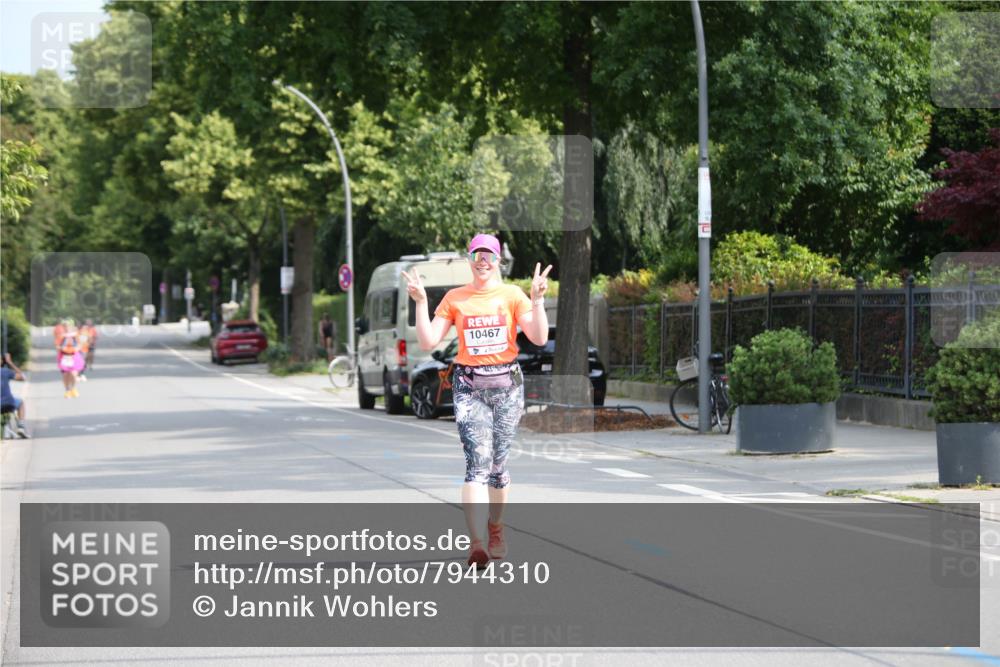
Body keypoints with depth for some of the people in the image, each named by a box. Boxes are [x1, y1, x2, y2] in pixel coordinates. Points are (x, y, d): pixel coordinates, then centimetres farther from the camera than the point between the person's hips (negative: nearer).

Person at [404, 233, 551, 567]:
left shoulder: (512, 294, 3)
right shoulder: (454, 298, 5)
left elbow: (539, 338, -6)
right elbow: (428, 342, 1)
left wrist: (537, 299, -16)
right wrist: (421, 302, -6)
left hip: (507, 383, 1)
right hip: (469, 384, -1)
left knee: (498, 461, 7)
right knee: (478, 460, -14)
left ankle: (496, 528, 28)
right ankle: (475, 544, -23)